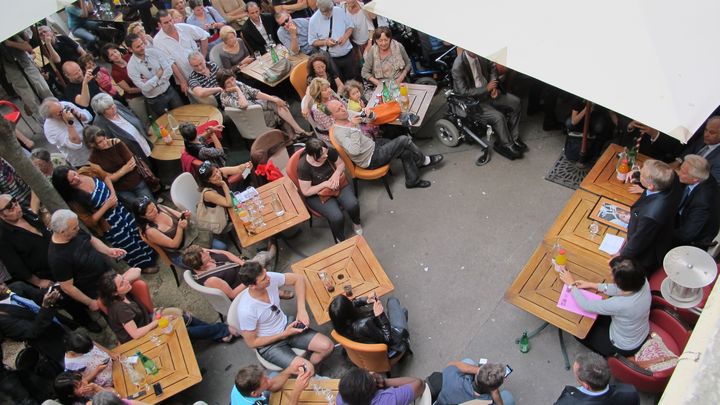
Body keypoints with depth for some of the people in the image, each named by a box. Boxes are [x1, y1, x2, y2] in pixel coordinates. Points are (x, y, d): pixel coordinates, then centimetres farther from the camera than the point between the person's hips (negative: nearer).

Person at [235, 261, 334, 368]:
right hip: (269, 344, -5)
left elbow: (298, 279, -4)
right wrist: (284, 334, -18)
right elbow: (251, 343, -18)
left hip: (286, 325, 5)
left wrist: (302, 310, -14)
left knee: (327, 346, -7)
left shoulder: (271, 278, -21)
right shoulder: (246, 310, -33)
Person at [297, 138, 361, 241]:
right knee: (337, 218, -24)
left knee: (353, 205, -19)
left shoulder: (329, 152, -18)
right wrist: (325, 184, -25)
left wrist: (336, 174, -20)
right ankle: (341, 242, 7)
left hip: (337, 185, 4)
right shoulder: (303, 166, -28)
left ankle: (356, 223, 17)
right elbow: (306, 192, -19)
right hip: (317, 195, -4)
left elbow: (341, 164, 1)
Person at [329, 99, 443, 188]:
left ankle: (413, 180, 15)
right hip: (371, 160, -9)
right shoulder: (339, 132, -25)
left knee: (405, 151, 1)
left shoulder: (349, 116, 0)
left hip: (373, 145, 9)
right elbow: (354, 151, -38)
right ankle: (424, 160, 15)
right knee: (404, 140, -10)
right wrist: (353, 127, -35)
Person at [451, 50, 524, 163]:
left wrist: (493, 87, -4)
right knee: (498, 117, -22)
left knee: (515, 102, 1)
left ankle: (514, 137, 13)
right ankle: (507, 145, 3)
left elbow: (491, 67, 10)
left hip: (487, 92, 8)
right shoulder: (458, 66, -28)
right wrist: (486, 88, -22)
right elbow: (464, 92, -26)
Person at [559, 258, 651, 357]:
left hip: (624, 347, -6)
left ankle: (608, 355, 29)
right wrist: (592, 285, -2)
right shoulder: (642, 281, -26)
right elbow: (619, 289, -3)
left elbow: (586, 305, -28)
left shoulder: (621, 304, -44)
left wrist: (571, 285, -13)